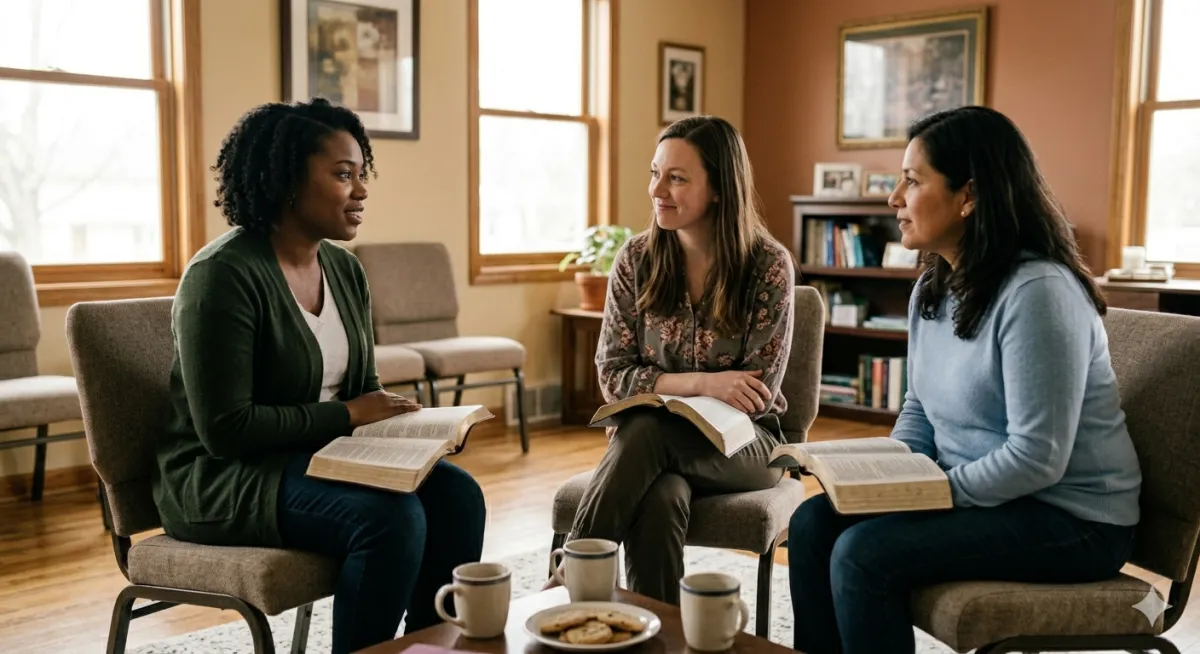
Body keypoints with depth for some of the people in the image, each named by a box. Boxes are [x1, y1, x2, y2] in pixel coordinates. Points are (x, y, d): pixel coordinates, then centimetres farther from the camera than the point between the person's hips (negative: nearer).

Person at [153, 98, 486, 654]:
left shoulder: (345, 269, 7)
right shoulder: (223, 275, -17)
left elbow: (363, 387, 14)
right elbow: (225, 428, -21)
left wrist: (394, 416, -9)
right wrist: (345, 416, -19)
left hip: (321, 459, 7)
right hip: (227, 476, -7)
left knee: (455, 494, -15)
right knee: (391, 515, -29)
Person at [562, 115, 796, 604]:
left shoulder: (768, 265, -9)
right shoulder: (637, 258, -2)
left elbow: (758, 394, -8)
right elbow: (613, 375, -4)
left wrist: (667, 390, -16)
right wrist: (702, 383, -21)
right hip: (651, 438, 2)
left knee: (645, 432, -34)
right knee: (659, 498, -36)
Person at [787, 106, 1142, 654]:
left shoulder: (1037, 291, -23)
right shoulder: (932, 289, 6)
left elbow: (1037, 458, -25)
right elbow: (920, 408, 15)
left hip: (1070, 521, -8)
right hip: (974, 493, 8)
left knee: (863, 552, -23)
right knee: (813, 522, -6)